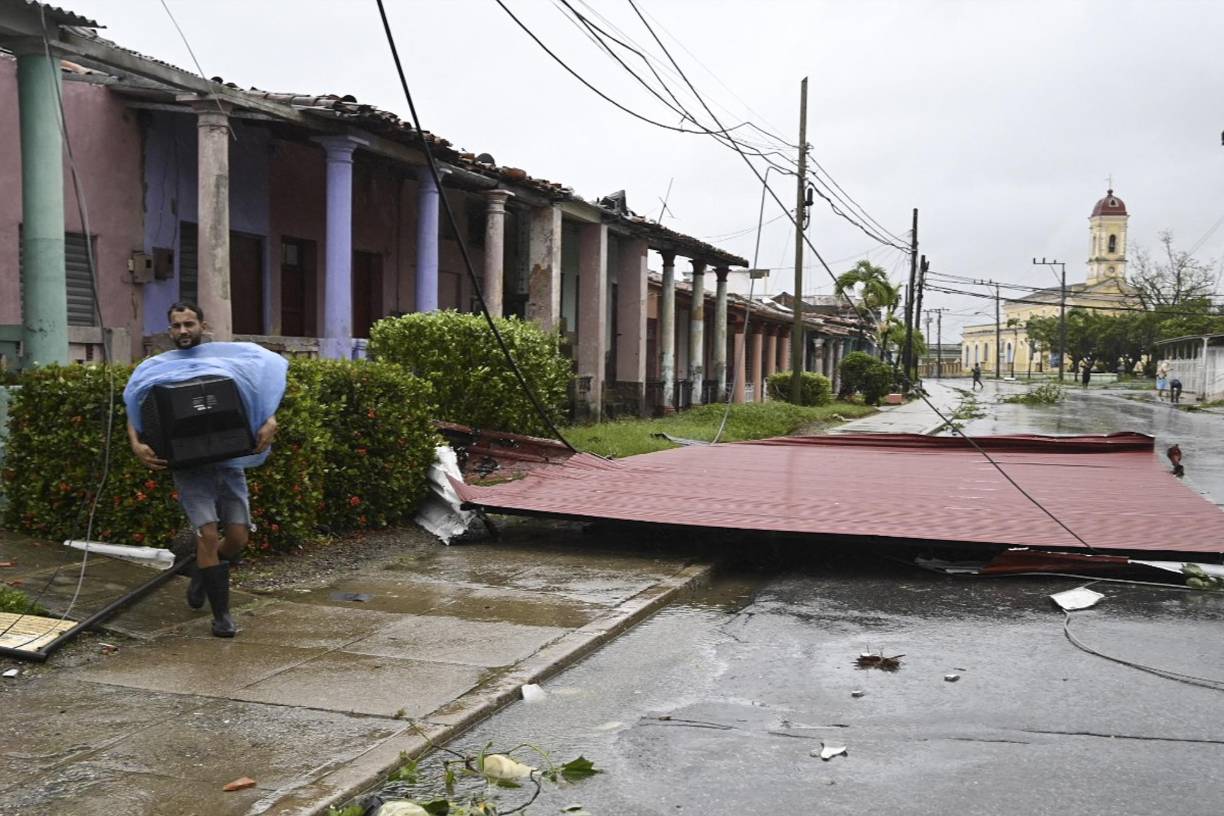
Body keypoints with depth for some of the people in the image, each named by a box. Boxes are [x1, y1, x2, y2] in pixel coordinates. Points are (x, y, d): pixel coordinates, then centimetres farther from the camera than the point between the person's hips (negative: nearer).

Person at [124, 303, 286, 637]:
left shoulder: (229, 358, 5)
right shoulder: (155, 370, 5)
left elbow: (263, 389, 5)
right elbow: (135, 412, 3)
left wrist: (270, 422, -15)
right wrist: (136, 445, -16)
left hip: (229, 461, 1)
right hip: (189, 465, -1)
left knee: (238, 537, 0)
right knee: (209, 534, -12)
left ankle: (202, 571, 34)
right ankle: (221, 615, 1)